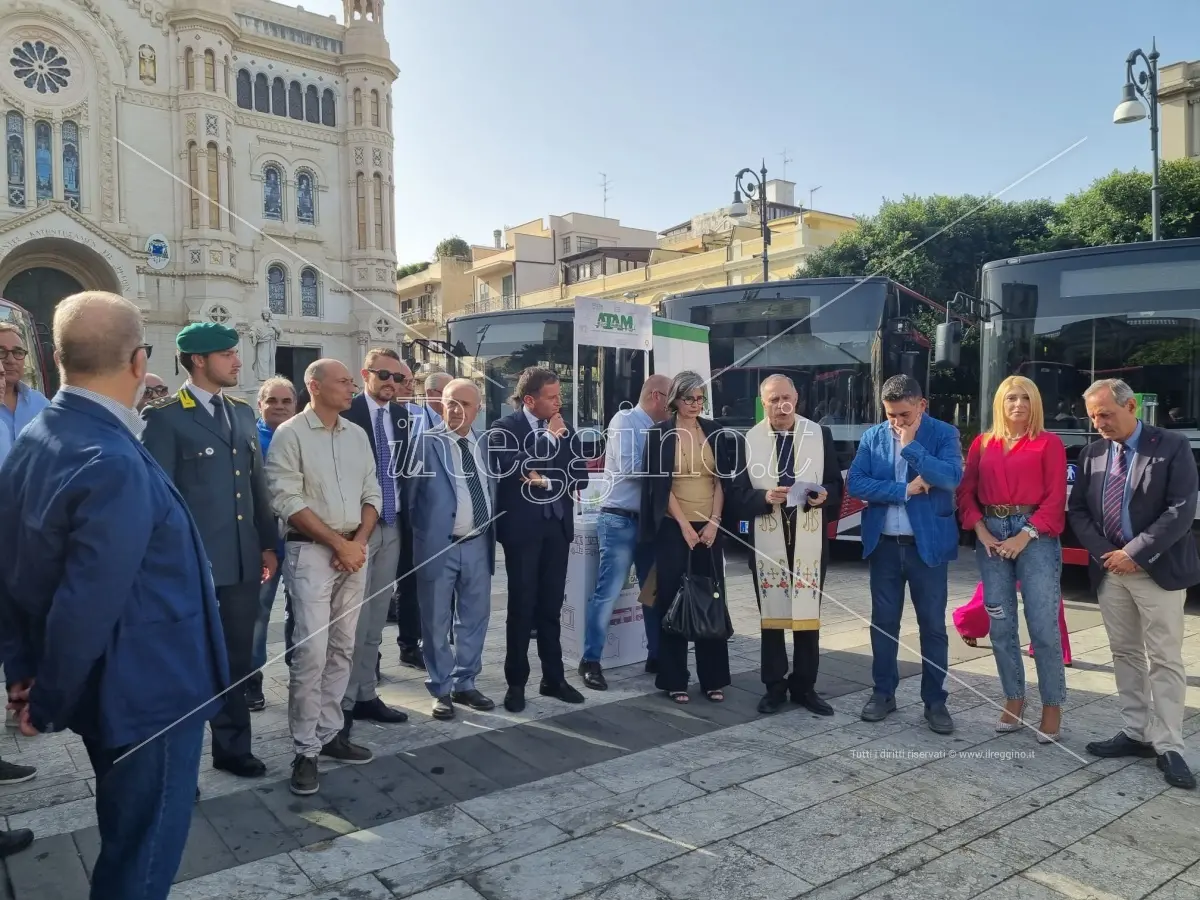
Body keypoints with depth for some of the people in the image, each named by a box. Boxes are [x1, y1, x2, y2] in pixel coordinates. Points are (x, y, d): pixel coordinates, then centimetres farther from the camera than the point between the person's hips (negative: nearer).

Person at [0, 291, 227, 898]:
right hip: (146, 688, -9)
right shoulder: (114, 465, -28)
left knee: (126, 832, 27)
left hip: (110, 686, 9)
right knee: (143, 849, 11)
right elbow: (86, 608, -27)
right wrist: (50, 706, -12)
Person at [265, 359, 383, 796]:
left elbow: (372, 493, 12)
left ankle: (329, 733, 22)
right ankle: (305, 750, 4)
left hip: (355, 551, 6)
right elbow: (287, 500, -12)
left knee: (342, 648, 11)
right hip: (311, 550, -6)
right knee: (311, 652, -7)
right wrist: (338, 543, -13)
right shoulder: (290, 434, -6)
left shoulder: (357, 435, 11)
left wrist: (359, 542, -4)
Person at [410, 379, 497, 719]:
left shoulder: (486, 443, 9)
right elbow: (412, 490, -8)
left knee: (474, 618, 14)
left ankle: (465, 684, 29)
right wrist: (421, 532, -11)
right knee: (437, 623, 6)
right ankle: (441, 690, 21)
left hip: (478, 544, 5)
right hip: (439, 546, -5)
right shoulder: (427, 441, -7)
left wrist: (493, 533, 8)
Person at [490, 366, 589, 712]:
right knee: (522, 606, 1)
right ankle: (516, 683, 13)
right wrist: (549, 438, -13)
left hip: (558, 525, 4)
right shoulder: (505, 428, -4)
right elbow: (510, 467, -20)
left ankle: (553, 678, 21)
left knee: (551, 606, 11)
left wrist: (546, 481, -7)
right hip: (523, 527, -4)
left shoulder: (564, 430, 10)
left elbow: (580, 476, 7)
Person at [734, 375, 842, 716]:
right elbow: (740, 493, -2)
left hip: (810, 537, 1)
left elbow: (836, 483, 5)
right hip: (767, 538, 0)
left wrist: (824, 495, -16)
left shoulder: (821, 434, 3)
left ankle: (804, 685, 19)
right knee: (771, 613, 8)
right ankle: (775, 685, 19)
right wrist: (765, 497, -21)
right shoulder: (749, 440, 0)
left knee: (807, 612, 6)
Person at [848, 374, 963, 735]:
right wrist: (904, 490, -15)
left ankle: (935, 701, 18)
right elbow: (855, 483, -7)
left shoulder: (944, 434, -3)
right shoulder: (872, 436, 3)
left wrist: (910, 445, -20)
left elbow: (951, 477, -19)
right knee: (883, 622, 10)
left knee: (933, 625, 6)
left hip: (928, 544, -2)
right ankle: (883, 693, 24)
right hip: (884, 544, 2)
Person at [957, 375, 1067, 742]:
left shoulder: (1049, 442, 2)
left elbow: (1056, 497, -4)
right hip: (991, 536, 4)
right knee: (1000, 625, 8)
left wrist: (1026, 535, -13)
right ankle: (1014, 701, 20)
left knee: (1043, 626, -5)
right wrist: (981, 531, -5)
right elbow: (966, 492, 9)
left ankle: (1052, 708, 9)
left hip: (1035, 536, -3)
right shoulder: (982, 444, 12)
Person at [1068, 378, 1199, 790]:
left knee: (1165, 660, 0)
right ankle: (1136, 733, 21)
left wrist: (1135, 553, -15)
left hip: (1158, 570, -5)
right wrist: (1104, 553, -6)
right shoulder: (1092, 453, 7)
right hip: (1109, 569, 5)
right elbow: (1077, 510, 8)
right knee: (1124, 654, 11)